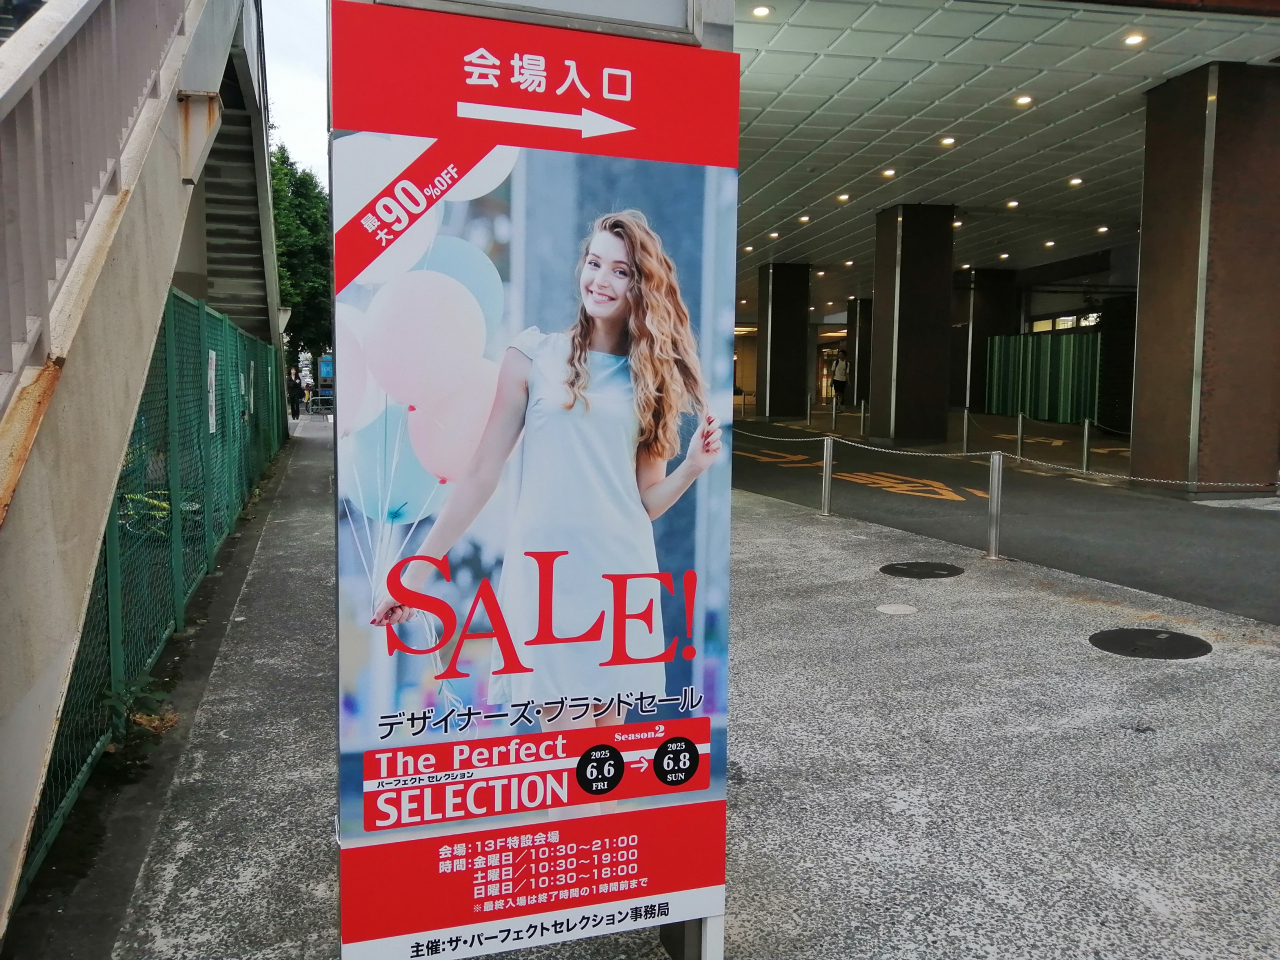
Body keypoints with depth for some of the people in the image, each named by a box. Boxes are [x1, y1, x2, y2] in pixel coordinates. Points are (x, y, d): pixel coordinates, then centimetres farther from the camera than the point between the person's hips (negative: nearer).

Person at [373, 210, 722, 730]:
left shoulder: (652, 376, 8)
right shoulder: (533, 356, 0)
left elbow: (646, 501, 9)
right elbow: (482, 474, 0)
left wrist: (693, 467, -10)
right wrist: (417, 572, 0)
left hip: (623, 573, 3)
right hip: (546, 571, -3)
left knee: (608, 726, 12)